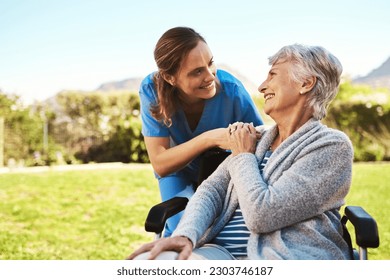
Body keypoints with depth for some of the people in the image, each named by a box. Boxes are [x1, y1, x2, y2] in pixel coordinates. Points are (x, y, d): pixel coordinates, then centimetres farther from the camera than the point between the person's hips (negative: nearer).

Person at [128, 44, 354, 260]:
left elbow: (261, 214, -13)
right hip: (220, 252, 6)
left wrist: (244, 157, 2)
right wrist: (186, 234, -12)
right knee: (144, 264, -24)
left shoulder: (332, 146, -4)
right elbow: (212, 189, 6)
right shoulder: (258, 139, 18)